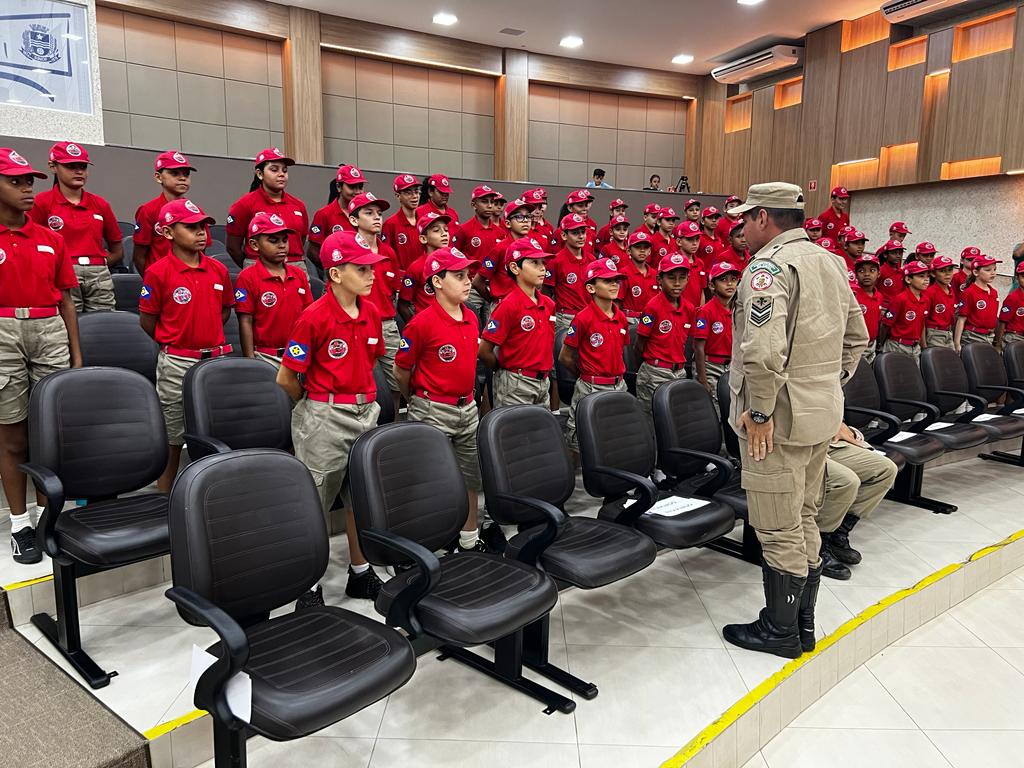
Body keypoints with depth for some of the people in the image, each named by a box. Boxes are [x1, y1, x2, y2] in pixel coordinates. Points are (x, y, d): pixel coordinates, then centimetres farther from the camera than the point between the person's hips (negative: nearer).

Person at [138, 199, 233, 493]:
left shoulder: (218, 269, 3)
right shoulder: (158, 273, -10)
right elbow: (147, 320, -4)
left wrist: (208, 336, 8)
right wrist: (173, 342, 3)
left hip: (216, 361, 4)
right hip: (176, 365, -4)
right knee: (172, 438, 8)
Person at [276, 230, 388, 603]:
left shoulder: (371, 312, 3)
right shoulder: (314, 317, -16)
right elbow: (286, 379, -11)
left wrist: (358, 395, 13)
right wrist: (317, 403, 4)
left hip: (365, 413, 6)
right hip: (324, 418, -6)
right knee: (315, 501, 5)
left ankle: (360, 574, 32)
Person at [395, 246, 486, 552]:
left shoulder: (471, 318, 5)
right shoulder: (423, 323, -16)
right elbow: (401, 369, -6)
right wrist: (419, 401, 7)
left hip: (467, 408, 7)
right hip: (433, 412, -7)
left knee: (470, 477, 15)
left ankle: (470, 541, 30)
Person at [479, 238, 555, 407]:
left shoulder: (549, 304, 6)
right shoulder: (509, 305, -14)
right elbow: (484, 351, -13)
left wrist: (543, 370, 13)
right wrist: (503, 370, 1)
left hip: (543, 384, 7)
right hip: (516, 386, -6)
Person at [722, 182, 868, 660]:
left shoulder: (768, 266, -17)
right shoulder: (829, 262, 12)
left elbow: (765, 350, -29)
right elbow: (856, 337, 17)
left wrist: (759, 412, -20)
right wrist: (830, 385, 19)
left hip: (779, 417, -9)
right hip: (823, 413, 9)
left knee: (779, 530, 4)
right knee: (803, 519, 19)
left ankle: (780, 630, 18)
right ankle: (803, 617, 32)